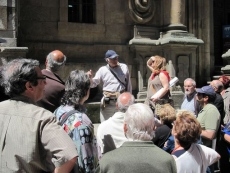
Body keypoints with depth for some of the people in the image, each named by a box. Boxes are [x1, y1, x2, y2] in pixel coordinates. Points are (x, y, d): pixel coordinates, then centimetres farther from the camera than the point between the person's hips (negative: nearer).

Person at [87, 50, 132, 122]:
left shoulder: (124, 67, 1)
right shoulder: (102, 70, -3)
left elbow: (128, 84, 7)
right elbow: (93, 84, 0)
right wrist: (89, 78, -22)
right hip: (108, 102, -1)